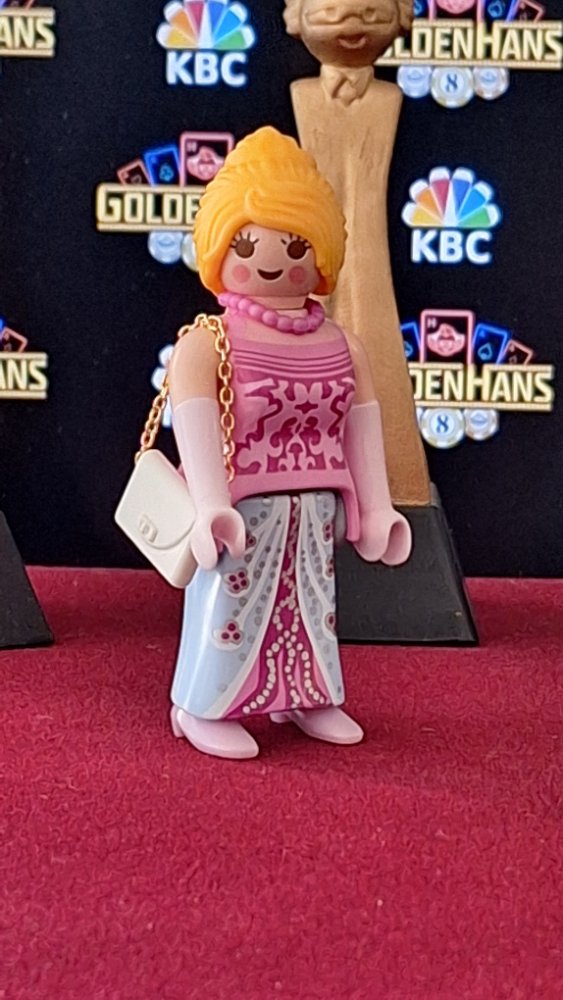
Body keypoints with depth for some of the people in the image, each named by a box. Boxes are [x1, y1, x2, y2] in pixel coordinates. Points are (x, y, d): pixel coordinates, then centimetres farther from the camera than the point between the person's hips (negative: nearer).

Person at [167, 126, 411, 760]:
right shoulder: (205, 347, -12)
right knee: (233, 602, 4)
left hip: (313, 513, 6)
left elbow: (361, 432, 7)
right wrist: (211, 509, -29)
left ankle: (305, 696, 35)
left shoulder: (341, 347, 4)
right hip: (243, 512, -5)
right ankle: (205, 707, 21)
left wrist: (376, 509, 8)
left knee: (310, 603, 17)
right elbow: (196, 433, -20)